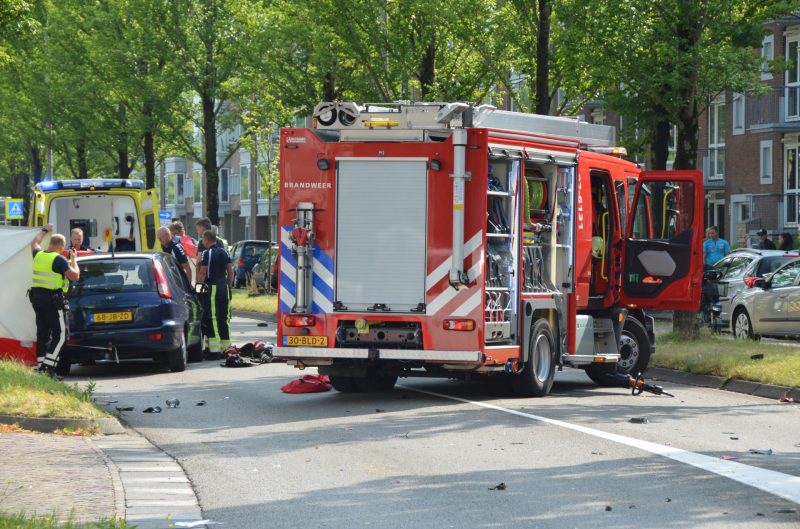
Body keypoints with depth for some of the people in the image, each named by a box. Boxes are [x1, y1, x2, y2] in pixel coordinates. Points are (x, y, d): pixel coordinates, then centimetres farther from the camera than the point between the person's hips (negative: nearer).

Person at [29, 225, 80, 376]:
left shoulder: (38, 255, 8)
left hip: (37, 297, 8)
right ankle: (48, 367, -13)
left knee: (42, 333, 13)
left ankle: (41, 366, 12)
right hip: (53, 299, -8)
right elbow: (75, 276, -14)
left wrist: (44, 230, 47)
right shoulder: (59, 259, -14)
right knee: (60, 334, -3)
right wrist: (73, 260, 1)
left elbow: (34, 243, 32)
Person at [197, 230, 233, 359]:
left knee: (211, 319, -7)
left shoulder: (207, 253, -8)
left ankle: (214, 351, -12)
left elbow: (202, 272, -12)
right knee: (224, 318, 11)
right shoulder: (224, 253, 12)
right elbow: (230, 272, 13)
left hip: (211, 287, -7)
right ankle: (226, 348, 13)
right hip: (223, 286, 7)